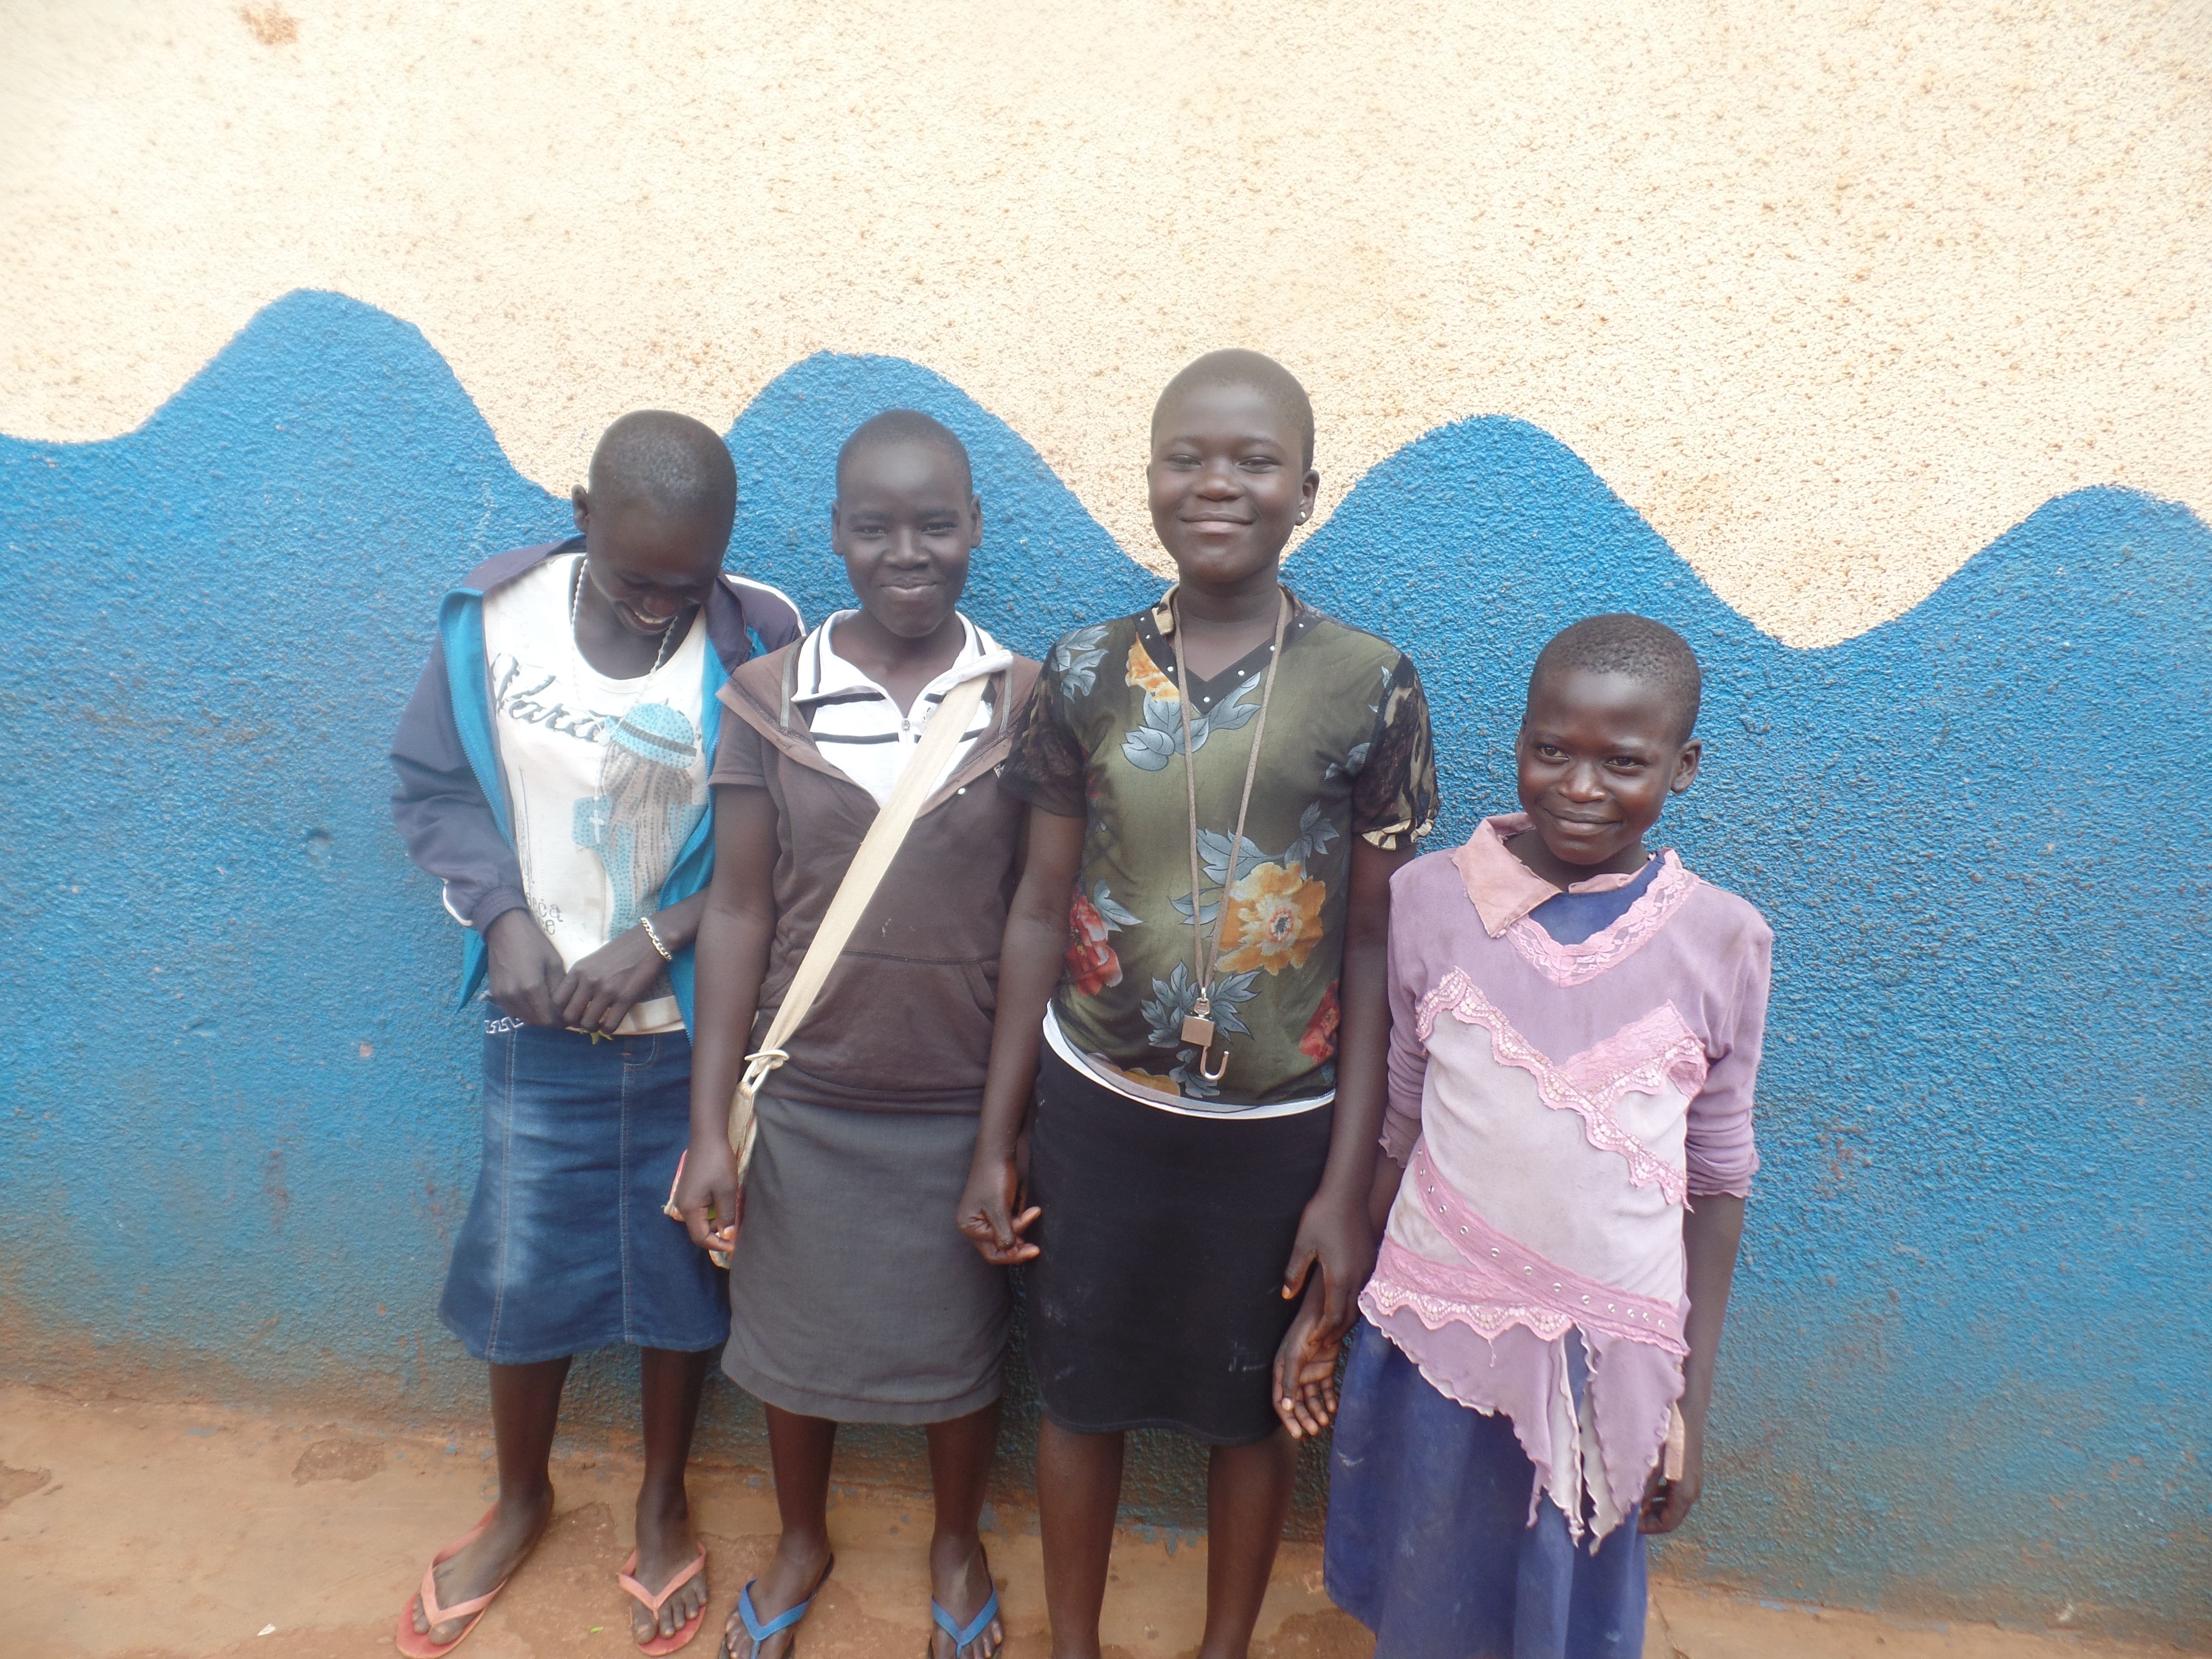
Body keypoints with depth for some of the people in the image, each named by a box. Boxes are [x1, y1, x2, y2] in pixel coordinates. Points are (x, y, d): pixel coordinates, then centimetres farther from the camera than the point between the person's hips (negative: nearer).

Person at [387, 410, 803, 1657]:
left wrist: (661, 937, -19)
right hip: (541, 1027, 2)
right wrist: (505, 915, -12)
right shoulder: (493, 617, -9)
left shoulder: (758, 640, -15)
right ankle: (521, 1502, 44)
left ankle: (665, 1504, 41)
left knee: (681, 1268, 14)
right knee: (521, 1271, 15)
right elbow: (434, 786, 1)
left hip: (693, 1026, -1)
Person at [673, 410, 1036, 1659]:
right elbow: (738, 910, -4)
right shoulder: (770, 696, -6)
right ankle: (803, 1542, 51)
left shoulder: (1026, 700, -8)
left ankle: (959, 1545, 49)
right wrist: (710, 1123, -4)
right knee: (794, 1337, 21)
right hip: (806, 1099, 1)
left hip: (967, 1104, -1)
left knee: (962, 1343, 19)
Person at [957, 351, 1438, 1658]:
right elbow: (1041, 912, 0)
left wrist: (1351, 1182, -6)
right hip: (1096, 1105, 2)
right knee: (1083, 1391, 17)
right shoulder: (1086, 673, -4)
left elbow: (1378, 948, -6)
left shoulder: (1373, 687, -9)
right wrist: (998, 1140, 2)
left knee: (1254, 1403, 18)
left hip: (1283, 1124, -1)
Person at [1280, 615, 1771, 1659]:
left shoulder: (1723, 940, -7)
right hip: (1434, 1334, 1)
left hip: (1608, 1354, 0)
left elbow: (1717, 1180, 0)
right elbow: (1394, 1123, 1)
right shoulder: (1431, 898, -7)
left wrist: (1692, 1406, 3)